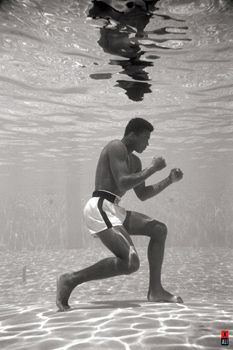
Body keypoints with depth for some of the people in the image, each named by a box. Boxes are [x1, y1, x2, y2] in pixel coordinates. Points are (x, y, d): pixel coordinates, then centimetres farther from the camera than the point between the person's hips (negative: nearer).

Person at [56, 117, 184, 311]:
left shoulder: (134, 161, 23)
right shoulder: (116, 147, -6)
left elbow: (143, 195, 25)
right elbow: (122, 184, -19)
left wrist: (169, 180, 16)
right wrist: (153, 168, -8)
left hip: (113, 211, 10)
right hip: (100, 208, -10)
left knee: (159, 229, 10)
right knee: (131, 263, -21)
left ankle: (155, 290, 11)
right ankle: (70, 280, -12)